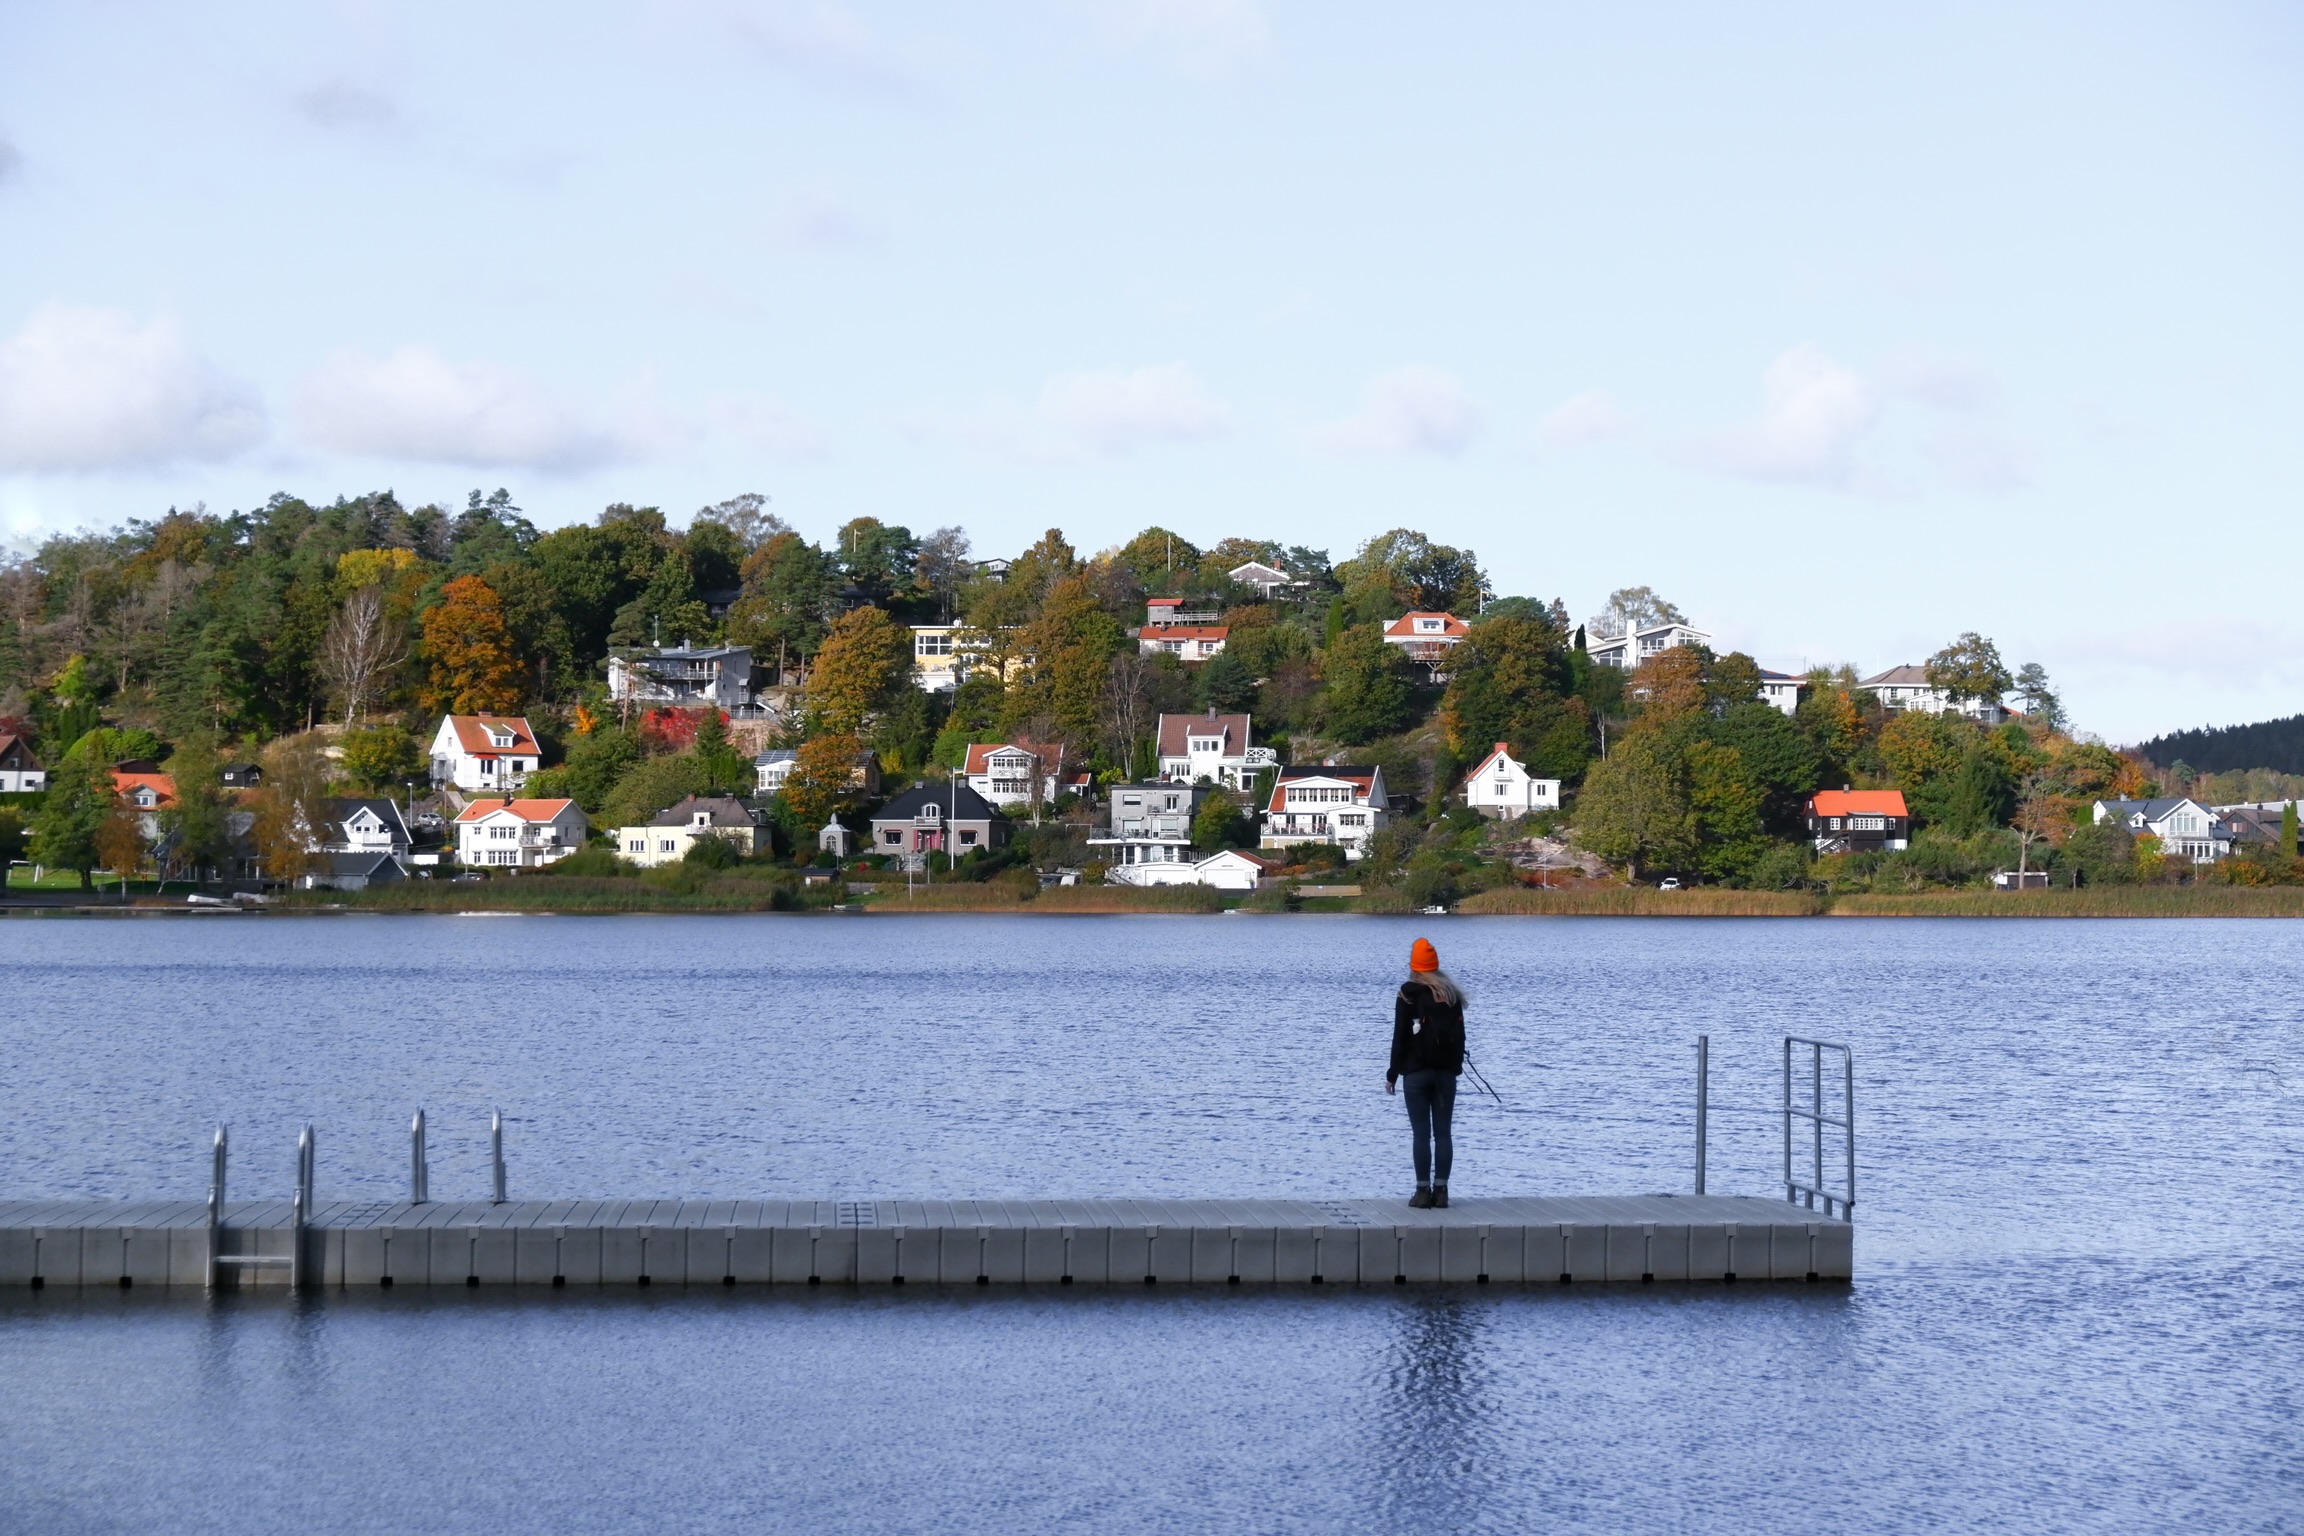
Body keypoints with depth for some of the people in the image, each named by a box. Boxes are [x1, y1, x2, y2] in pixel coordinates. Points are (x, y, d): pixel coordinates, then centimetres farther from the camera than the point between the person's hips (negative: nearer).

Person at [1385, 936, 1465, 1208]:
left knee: (1421, 1134, -3)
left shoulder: (1408, 995, -6)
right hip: (1446, 1073, 4)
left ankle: (1423, 1191, -6)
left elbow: (1400, 1037, -6)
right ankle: (1441, 1191, 1)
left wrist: (1393, 1074, -1)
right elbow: (1460, 1035, 12)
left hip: (1416, 1073, -4)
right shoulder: (1451, 995, 9)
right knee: (1442, 1132, 4)